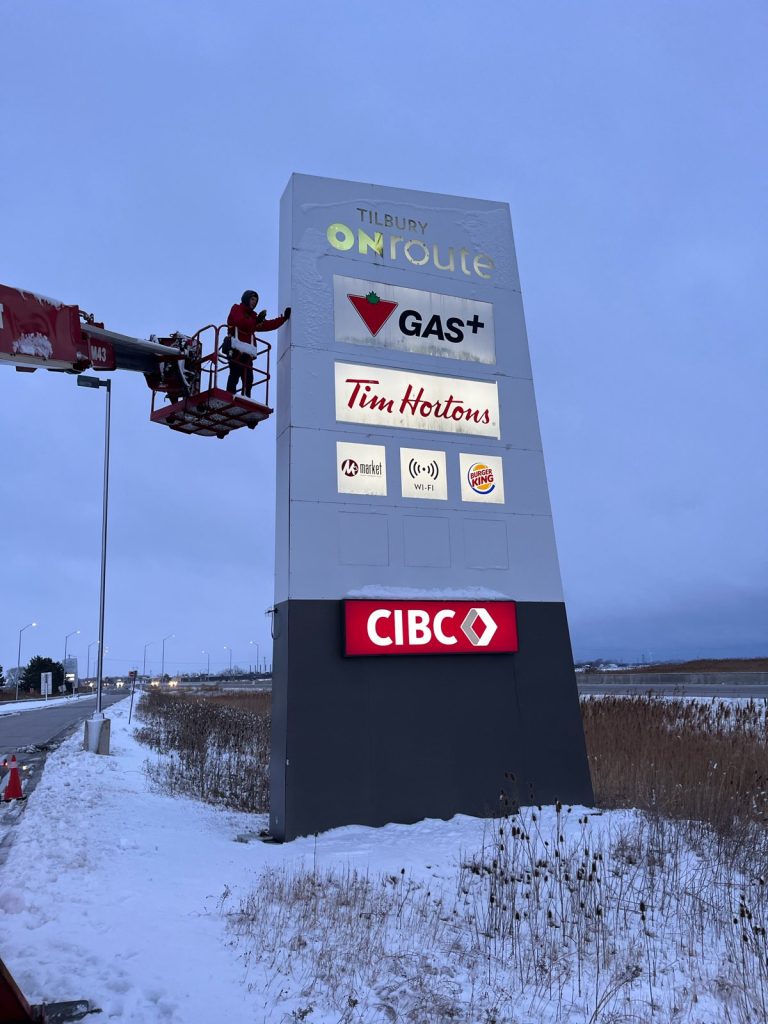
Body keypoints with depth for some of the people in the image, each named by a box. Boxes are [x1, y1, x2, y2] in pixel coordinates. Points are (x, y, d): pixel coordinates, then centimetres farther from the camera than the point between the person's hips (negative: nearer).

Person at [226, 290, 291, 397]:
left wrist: (284, 318, 15)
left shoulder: (252, 315, 27)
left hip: (247, 352, 8)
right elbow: (242, 323, -13)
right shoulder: (236, 309, 8)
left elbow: (268, 325, 19)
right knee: (235, 375, -17)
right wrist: (257, 320, -20)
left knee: (248, 379, 0)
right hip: (236, 350, -8)